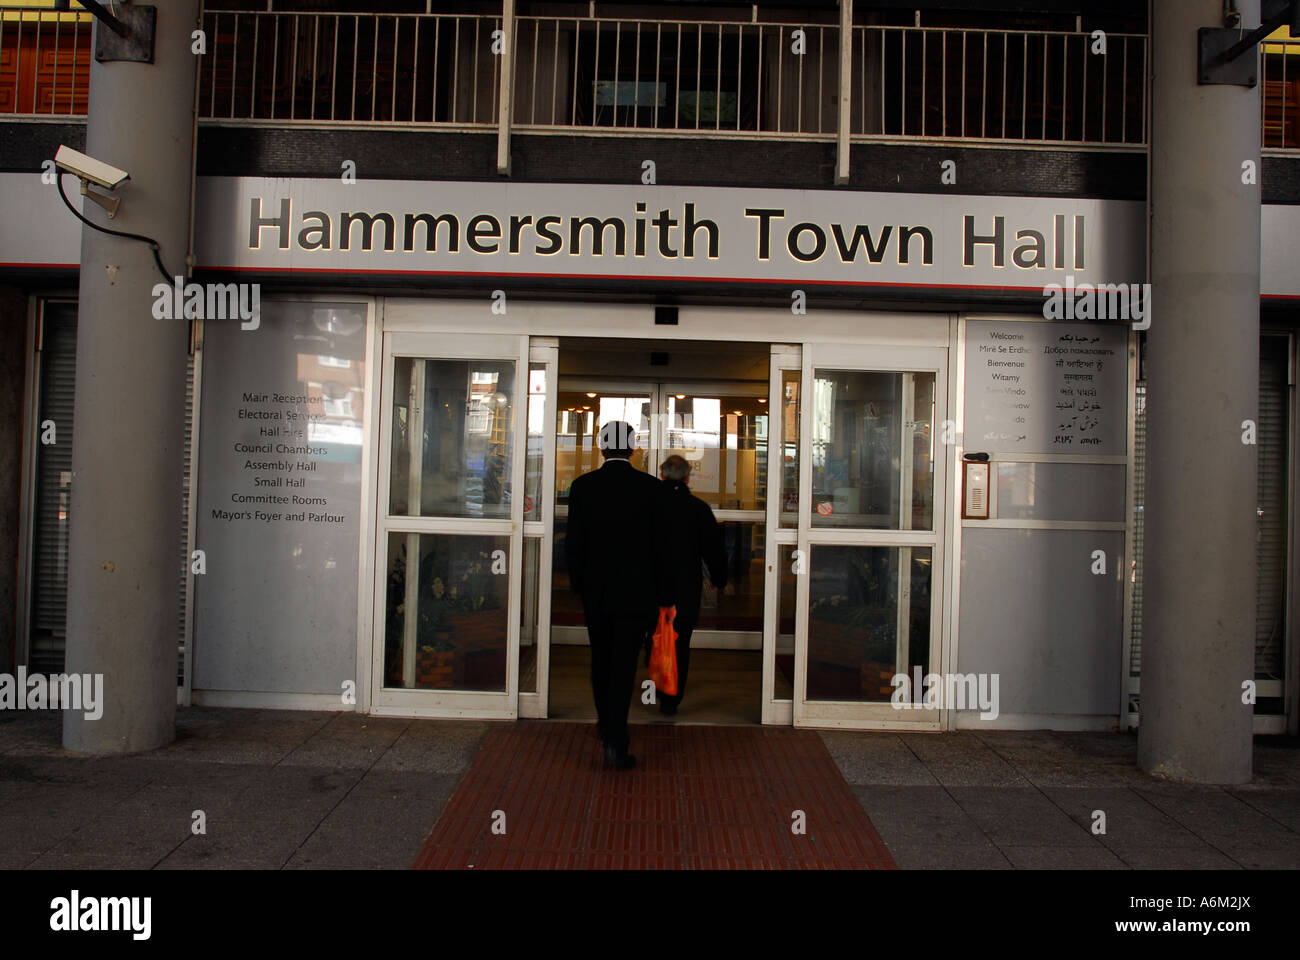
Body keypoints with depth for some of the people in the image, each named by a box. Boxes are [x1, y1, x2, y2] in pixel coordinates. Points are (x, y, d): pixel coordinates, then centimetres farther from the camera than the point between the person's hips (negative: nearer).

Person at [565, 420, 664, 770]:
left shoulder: (583, 486, -5)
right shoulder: (652, 488, -7)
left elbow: (573, 542, -3)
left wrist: (577, 582, 11)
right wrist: (657, 589, 6)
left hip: (595, 590, 2)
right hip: (636, 592, -2)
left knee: (601, 661, 18)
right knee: (624, 665, 1)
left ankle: (607, 725, 34)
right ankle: (616, 743, -3)